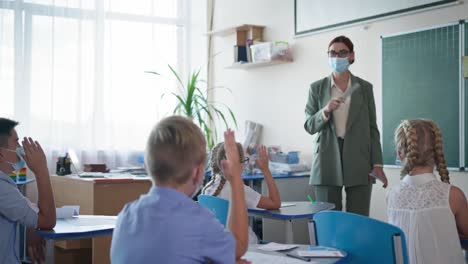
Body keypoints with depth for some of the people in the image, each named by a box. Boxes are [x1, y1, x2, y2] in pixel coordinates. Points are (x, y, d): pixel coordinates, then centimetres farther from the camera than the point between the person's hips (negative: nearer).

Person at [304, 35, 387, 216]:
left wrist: (377, 164, -1)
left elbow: (372, 127, 7)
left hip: (358, 162, 0)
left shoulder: (365, 88, 8)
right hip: (327, 162, 0)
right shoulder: (317, 88, 7)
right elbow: (309, 126, 4)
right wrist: (326, 111, -16)